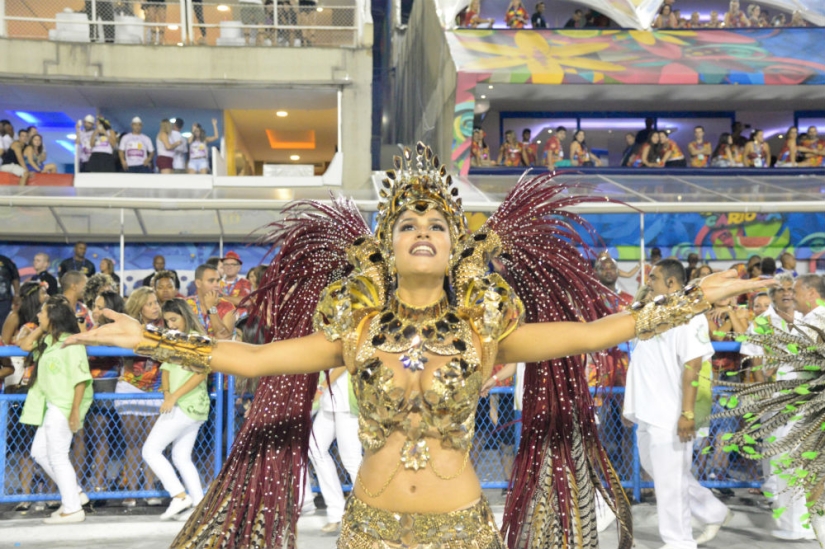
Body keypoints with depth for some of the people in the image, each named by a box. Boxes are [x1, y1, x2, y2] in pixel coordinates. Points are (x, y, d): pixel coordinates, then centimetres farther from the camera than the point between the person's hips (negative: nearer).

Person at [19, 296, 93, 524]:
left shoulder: (70, 342, -16)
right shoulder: (48, 341, 11)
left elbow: (81, 378, -20)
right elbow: (26, 346, 25)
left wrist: (75, 411, -24)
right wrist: (41, 328, 11)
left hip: (64, 406, -10)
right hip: (52, 405, 10)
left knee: (57, 456, -4)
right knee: (39, 451, 16)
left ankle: (72, 509, 5)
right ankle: (75, 492, 23)